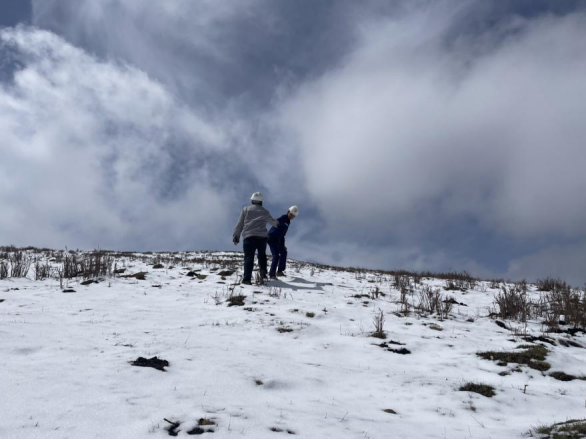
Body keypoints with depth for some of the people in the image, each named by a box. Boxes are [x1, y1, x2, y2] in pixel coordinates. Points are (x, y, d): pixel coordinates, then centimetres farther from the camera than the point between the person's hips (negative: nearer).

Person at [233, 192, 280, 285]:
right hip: (262, 237, 1)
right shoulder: (265, 212, 16)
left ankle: (247, 278, -15)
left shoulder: (246, 210, 11)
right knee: (262, 255, 20)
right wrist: (277, 223, 58)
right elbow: (272, 221, 35)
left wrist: (236, 235, 12)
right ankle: (263, 272, -1)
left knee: (249, 257, -5)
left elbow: (240, 224, 7)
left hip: (249, 236, -1)